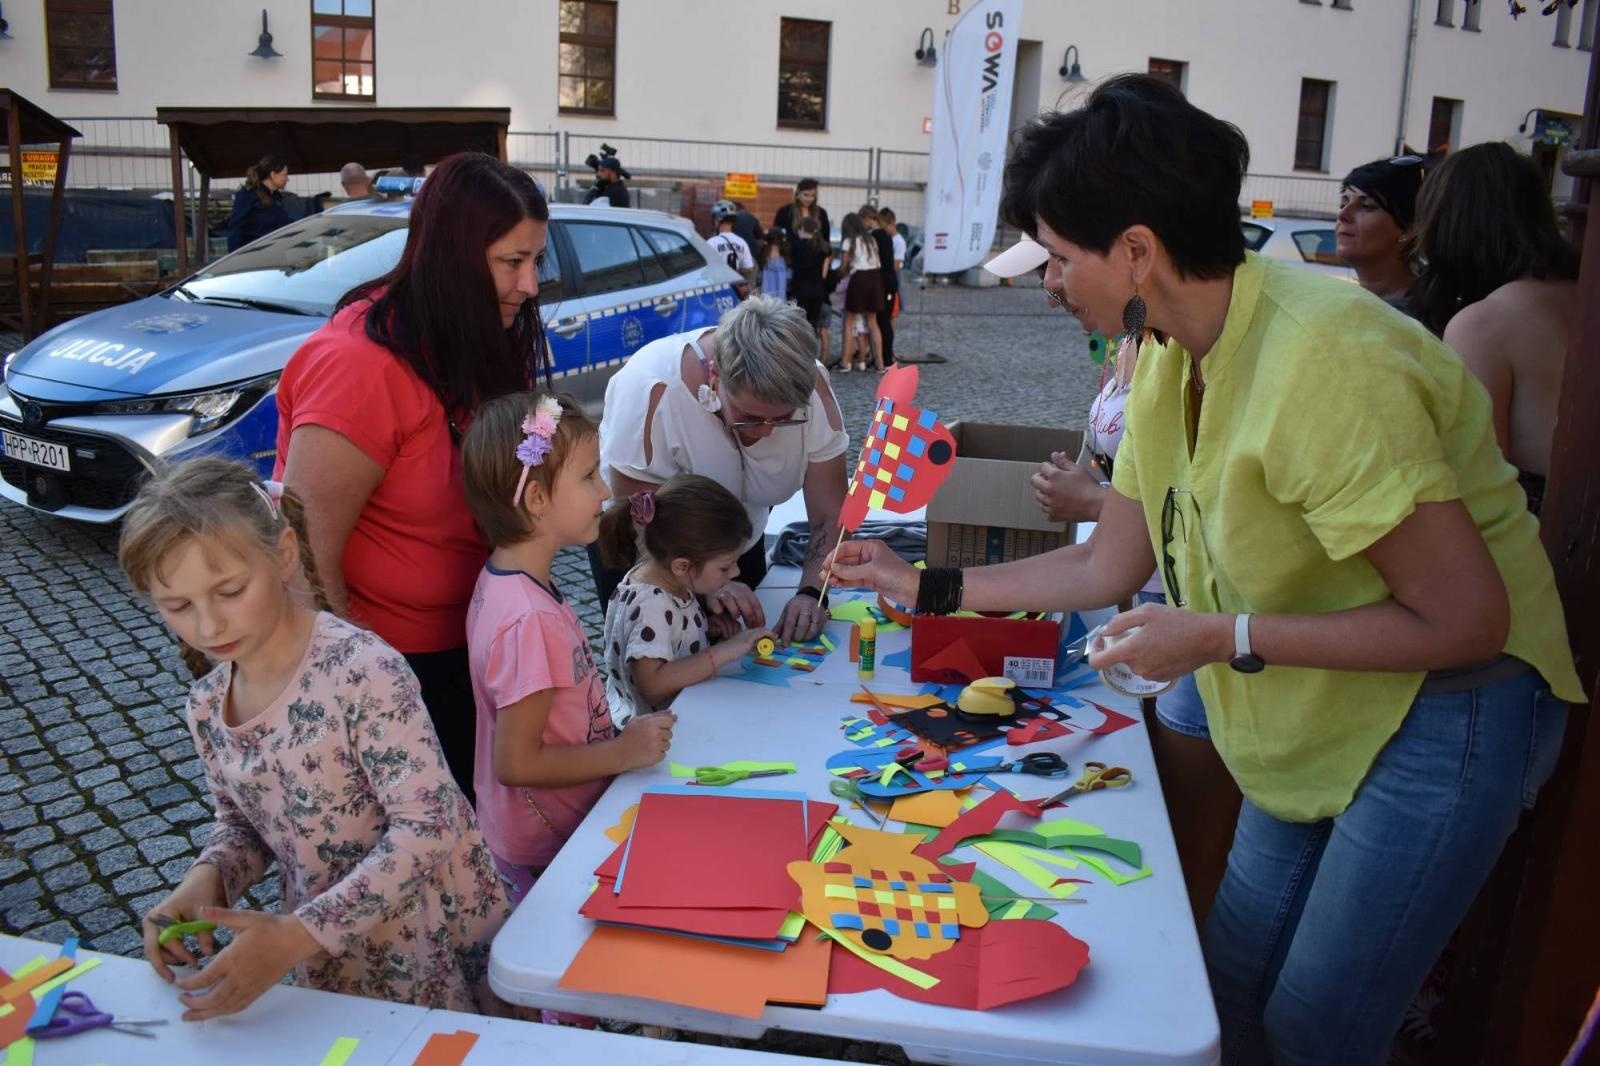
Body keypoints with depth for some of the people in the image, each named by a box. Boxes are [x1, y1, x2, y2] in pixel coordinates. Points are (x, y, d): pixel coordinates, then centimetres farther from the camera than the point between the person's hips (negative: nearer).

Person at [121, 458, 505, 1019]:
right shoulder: (207, 705, -4)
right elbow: (239, 822, 10)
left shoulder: (363, 671, -26)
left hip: (430, 944, -6)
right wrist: (206, 877, -11)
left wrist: (299, 935, -31)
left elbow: (426, 828, -26)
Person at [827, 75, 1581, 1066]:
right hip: (1317, 716, 8)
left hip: (1453, 701, -8)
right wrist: (925, 587, 8)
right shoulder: (1171, 361, -2)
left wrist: (1223, 637, -25)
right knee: (1232, 985, 15)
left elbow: (1466, 619, -26)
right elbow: (1108, 568, 6)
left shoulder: (1320, 362, -29)